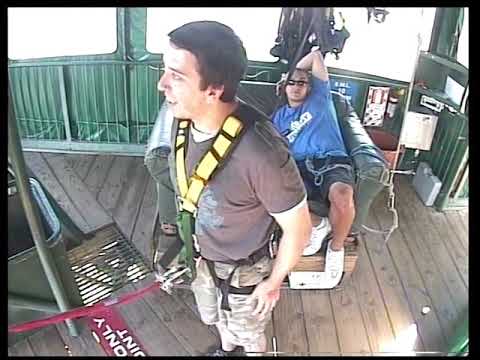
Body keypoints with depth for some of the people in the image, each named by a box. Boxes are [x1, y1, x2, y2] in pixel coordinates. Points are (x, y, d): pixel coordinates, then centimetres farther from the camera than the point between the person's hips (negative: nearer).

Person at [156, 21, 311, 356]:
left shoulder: (261, 152, -41)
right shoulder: (182, 120, -19)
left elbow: (298, 228, -25)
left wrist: (273, 282, -11)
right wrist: (191, 242, 13)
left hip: (244, 271, -6)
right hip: (201, 257, 6)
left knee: (249, 333, 27)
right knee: (218, 318, 35)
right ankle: (226, 348, 68)